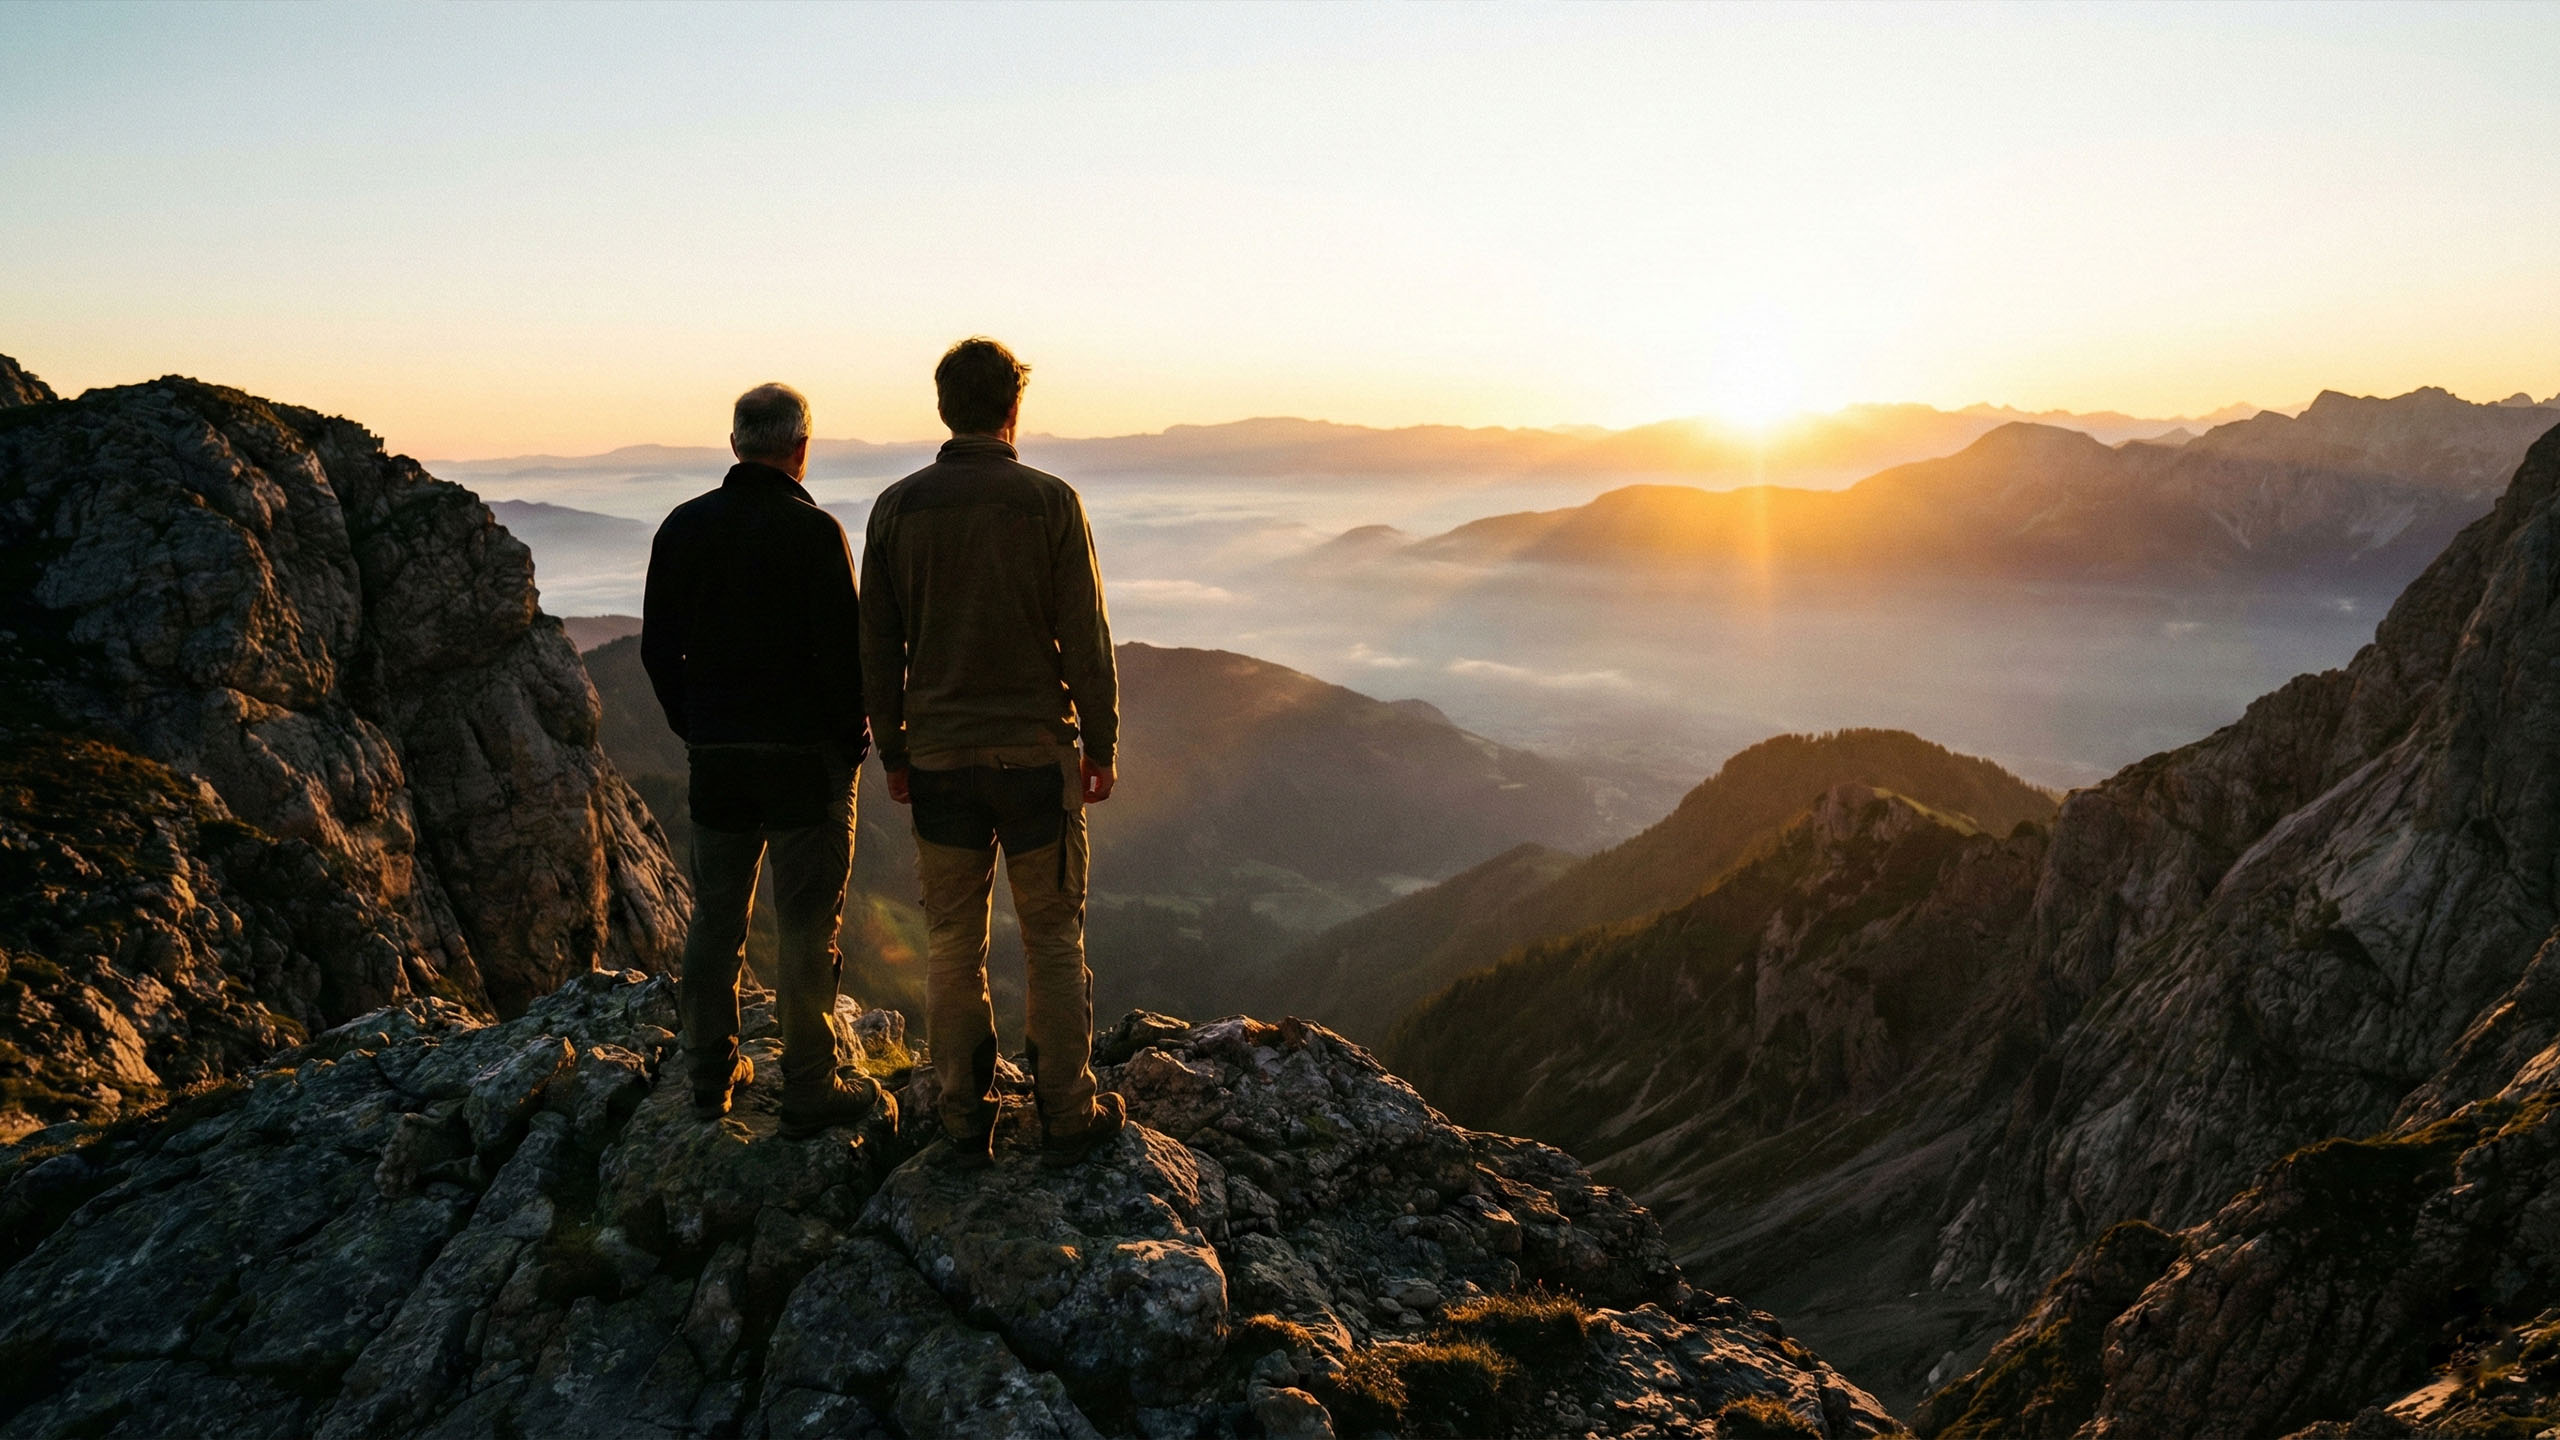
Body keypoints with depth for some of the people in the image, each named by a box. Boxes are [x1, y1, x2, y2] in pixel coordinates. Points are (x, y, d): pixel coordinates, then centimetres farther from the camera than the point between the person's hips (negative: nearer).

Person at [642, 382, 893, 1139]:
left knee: (715, 918, 15)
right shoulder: (813, 530, -13)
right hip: (806, 757, -5)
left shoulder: (684, 526, 4)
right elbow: (844, 649, -15)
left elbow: (658, 648, 9)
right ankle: (811, 1089, 8)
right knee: (807, 926, 2)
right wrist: (852, 738, -1)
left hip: (716, 758, 5)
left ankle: (712, 1074, 25)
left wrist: (695, 728, 18)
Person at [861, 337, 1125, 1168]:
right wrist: (1101, 748, 2)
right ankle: (1067, 1116, 15)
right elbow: (1085, 640, -8)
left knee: (952, 945, 11)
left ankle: (966, 1122, 19)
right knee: (1053, 942, 9)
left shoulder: (896, 507, 0)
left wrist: (892, 754, 13)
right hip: (1035, 754, -2)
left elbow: (878, 648, 3)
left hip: (938, 758, 3)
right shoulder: (1050, 502, -8)